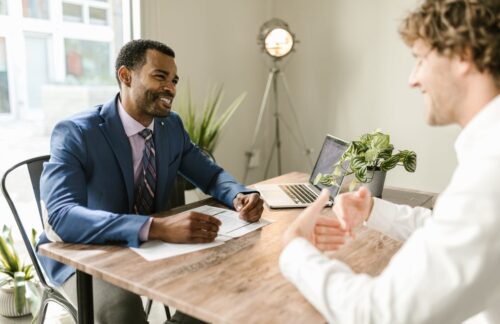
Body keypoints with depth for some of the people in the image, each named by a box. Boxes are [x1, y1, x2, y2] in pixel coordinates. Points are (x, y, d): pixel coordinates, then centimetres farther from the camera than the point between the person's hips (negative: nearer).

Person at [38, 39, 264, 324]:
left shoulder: (172, 125, -2)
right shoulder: (75, 133, -20)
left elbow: (212, 175, 5)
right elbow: (62, 216, -33)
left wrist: (240, 196, -20)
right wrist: (157, 227, -47)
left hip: (148, 245, 6)